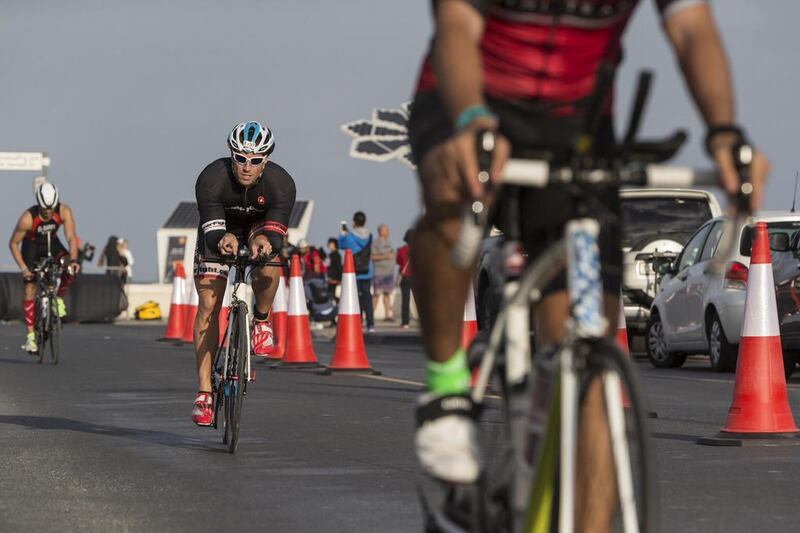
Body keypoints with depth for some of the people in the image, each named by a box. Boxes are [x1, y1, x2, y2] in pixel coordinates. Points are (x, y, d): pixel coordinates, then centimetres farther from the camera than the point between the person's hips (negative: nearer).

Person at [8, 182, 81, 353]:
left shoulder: (64, 211, -28)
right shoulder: (28, 218, -32)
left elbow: (71, 237, -27)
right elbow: (13, 243, -22)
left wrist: (73, 259, -43)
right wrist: (23, 268, -29)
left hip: (52, 244, 2)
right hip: (32, 246, -2)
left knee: (71, 269, -27)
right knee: (29, 290, -9)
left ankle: (58, 298, 0)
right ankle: (31, 336, -3)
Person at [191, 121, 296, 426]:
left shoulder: (281, 183, -29)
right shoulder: (211, 178, -32)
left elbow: (276, 229, -34)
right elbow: (211, 226, -37)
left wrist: (265, 241, -58)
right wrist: (223, 239, -61)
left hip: (260, 230, 0)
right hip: (218, 232, 0)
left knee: (269, 267, -35)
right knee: (208, 306, -13)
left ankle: (261, 321, -4)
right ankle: (204, 392, -11)